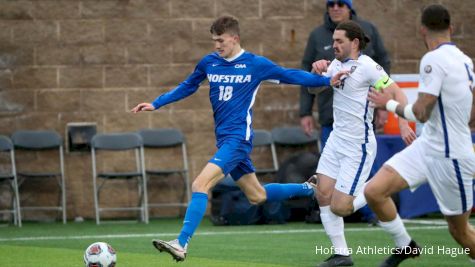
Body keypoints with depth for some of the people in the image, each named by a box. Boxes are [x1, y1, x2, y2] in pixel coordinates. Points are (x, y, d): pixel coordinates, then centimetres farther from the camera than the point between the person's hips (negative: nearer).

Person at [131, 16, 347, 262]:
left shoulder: (256, 64, -5)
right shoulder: (208, 63, 9)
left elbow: (291, 76, 4)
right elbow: (187, 87, 23)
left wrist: (327, 80, -3)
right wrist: (155, 104, 17)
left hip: (238, 138, -7)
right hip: (224, 139, 7)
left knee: (200, 185, -21)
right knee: (257, 196, 15)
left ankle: (181, 244, -26)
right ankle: (307, 189, 37)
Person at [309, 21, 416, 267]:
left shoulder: (367, 66, -15)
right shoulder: (337, 64, 9)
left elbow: (396, 92, -18)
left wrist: (403, 124, -31)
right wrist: (318, 71, -5)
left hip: (357, 147, -8)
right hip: (336, 139, 8)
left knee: (339, 208, -10)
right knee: (323, 195, -2)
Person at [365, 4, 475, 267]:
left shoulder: (434, 60, -21)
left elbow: (421, 113, -22)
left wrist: (389, 104, -4)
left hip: (449, 157, -8)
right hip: (427, 146, 8)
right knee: (374, 191, -3)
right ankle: (404, 246, 16)